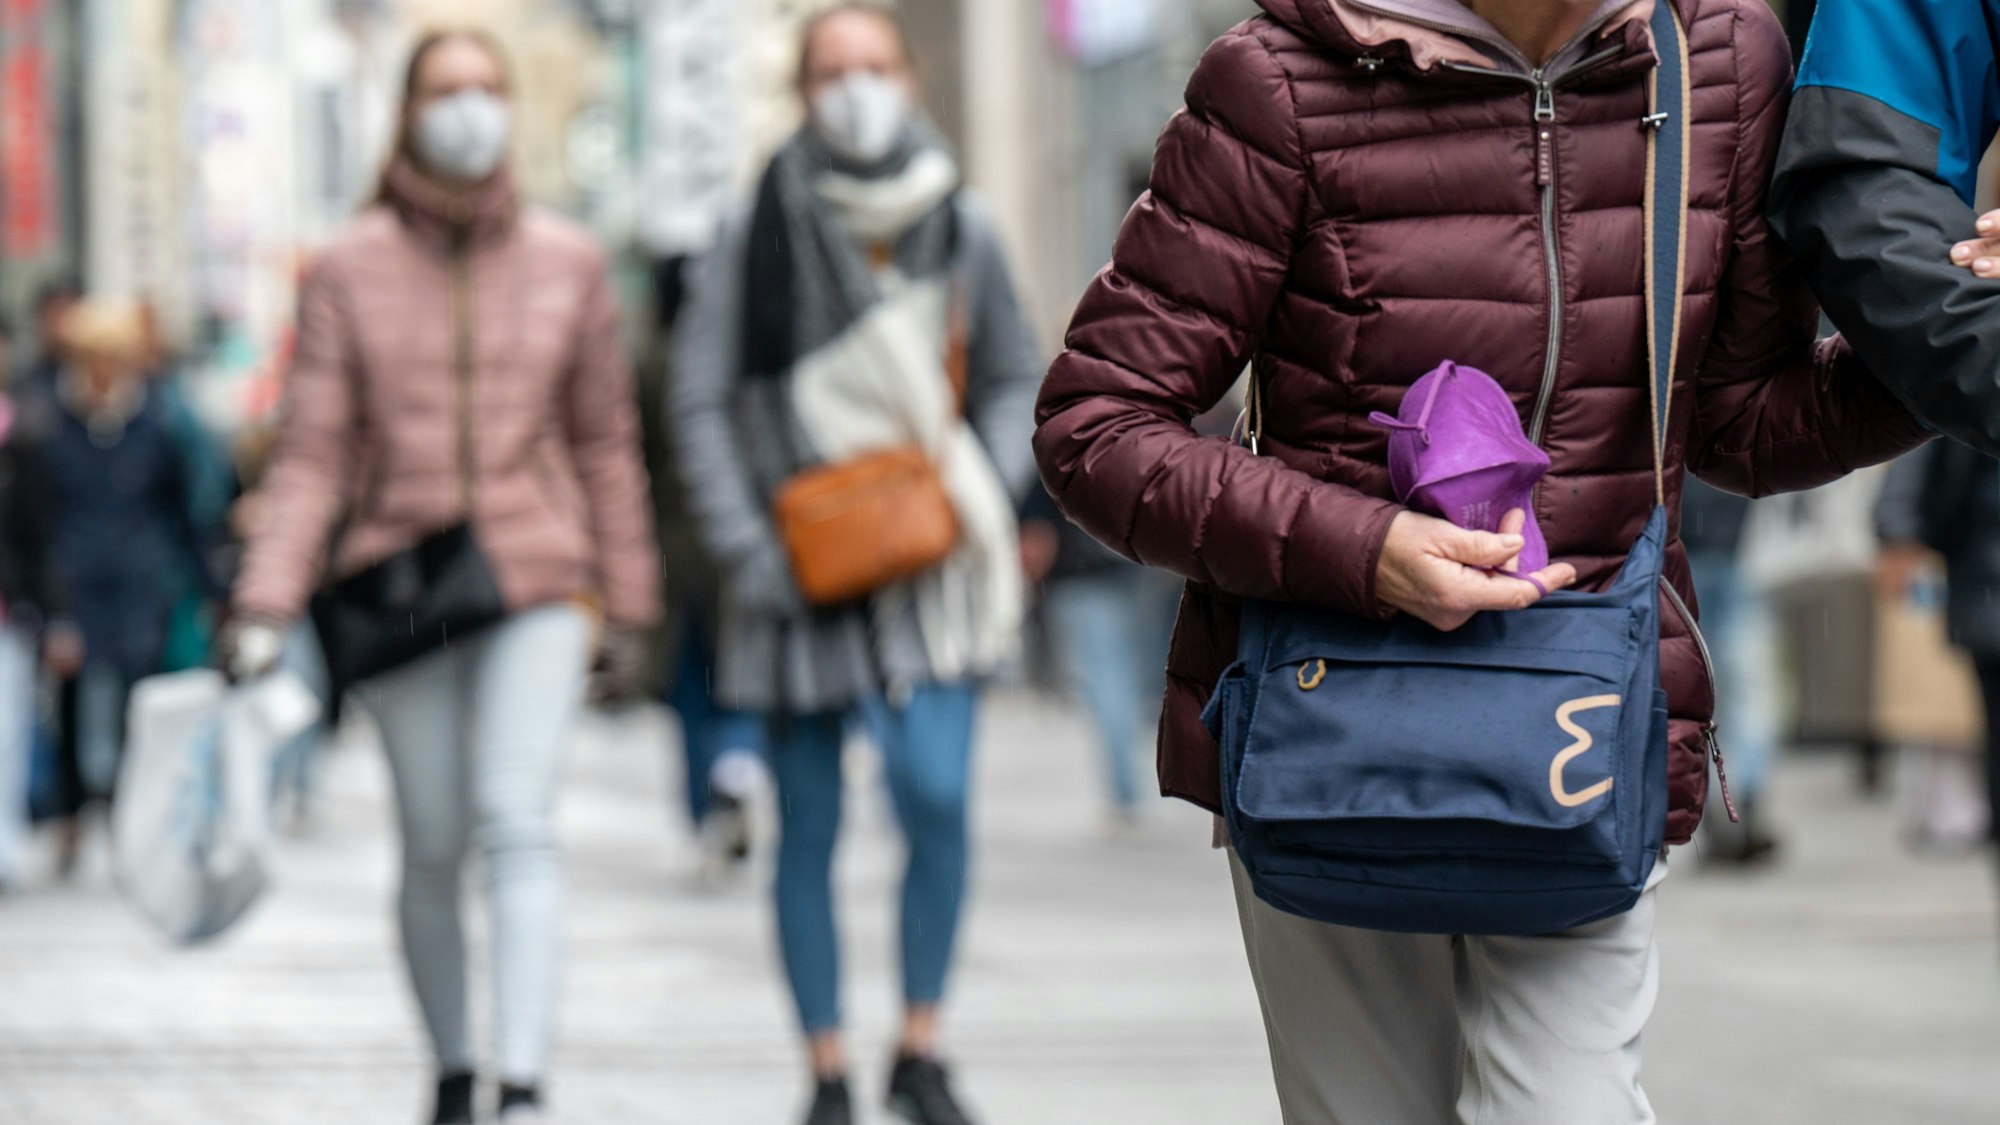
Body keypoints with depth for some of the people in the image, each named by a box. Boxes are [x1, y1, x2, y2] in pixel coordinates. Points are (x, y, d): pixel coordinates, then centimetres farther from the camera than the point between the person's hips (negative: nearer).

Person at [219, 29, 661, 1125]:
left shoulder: (567, 263, 3)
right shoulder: (348, 271, -1)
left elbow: (603, 440, 10)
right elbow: (311, 452, -3)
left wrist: (627, 601, 13)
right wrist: (263, 609, -12)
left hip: (537, 586, 0)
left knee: (518, 824, -15)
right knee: (432, 848, 7)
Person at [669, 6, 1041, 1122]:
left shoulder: (964, 232, 4)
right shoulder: (762, 236, -3)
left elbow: (1018, 381, 14)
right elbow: (702, 404, 0)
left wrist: (983, 495, -1)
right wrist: (746, 547, -7)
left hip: (929, 567, 1)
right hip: (805, 568, -1)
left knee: (938, 798, -14)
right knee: (809, 831, 4)